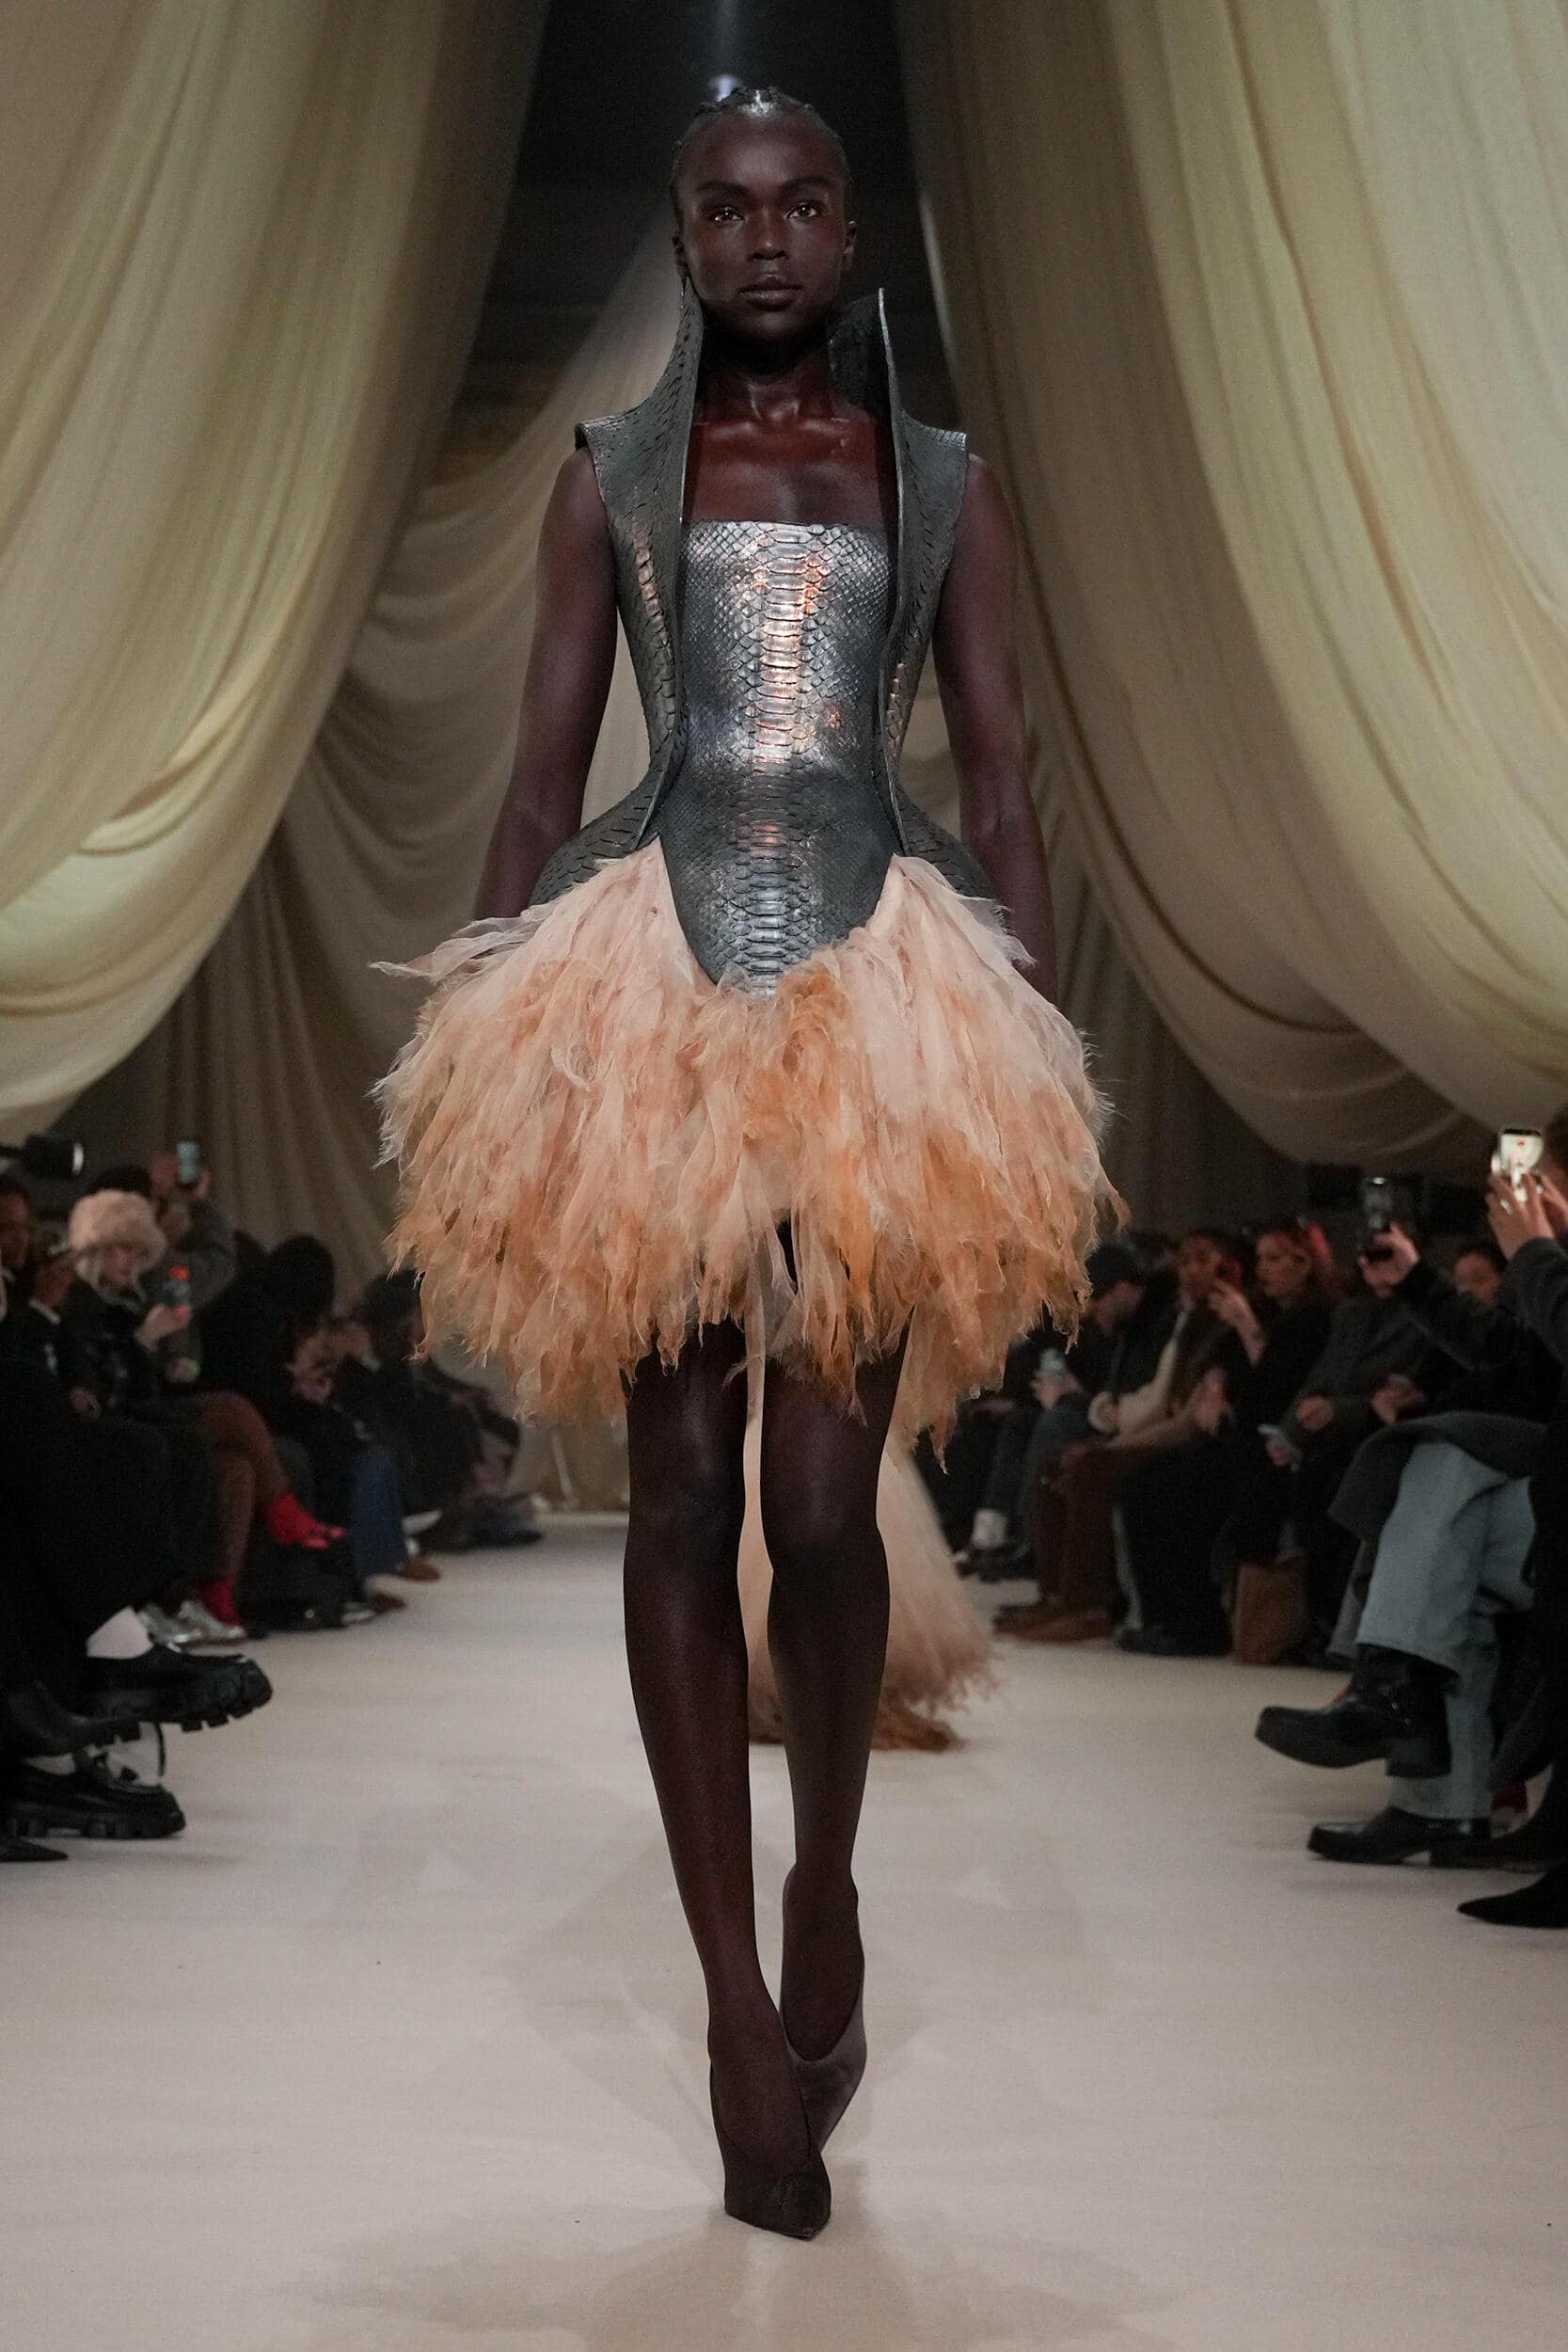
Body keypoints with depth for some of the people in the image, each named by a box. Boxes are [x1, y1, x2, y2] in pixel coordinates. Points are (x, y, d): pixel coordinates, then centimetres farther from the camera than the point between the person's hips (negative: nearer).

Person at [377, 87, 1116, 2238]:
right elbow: (542, 783, 9)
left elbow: (1006, 795, 9)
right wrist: (486, 1042, 1)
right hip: (655, 1000, 1)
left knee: (826, 1510, -4)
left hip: (889, 1004, 0)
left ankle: (826, 1888, 25)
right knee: (683, 1505, -1)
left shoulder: (945, 486, 12)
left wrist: (1037, 1053, 1)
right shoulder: (609, 480, 12)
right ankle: (740, 2001, 8)